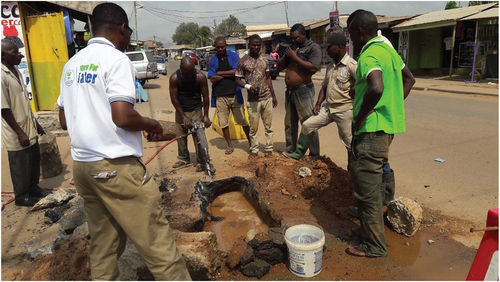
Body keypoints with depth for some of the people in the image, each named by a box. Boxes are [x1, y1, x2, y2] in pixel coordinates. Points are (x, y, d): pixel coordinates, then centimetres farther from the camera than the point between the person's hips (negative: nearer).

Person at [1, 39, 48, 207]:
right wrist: (20, 133, -20)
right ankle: (21, 196, 24)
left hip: (29, 127, 8)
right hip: (16, 133, -8)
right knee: (20, 166, 7)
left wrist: (35, 123, 17)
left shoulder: (15, 71, 8)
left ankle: (33, 188, 37)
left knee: (34, 160, 19)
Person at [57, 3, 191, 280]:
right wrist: (152, 124, -3)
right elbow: (123, 117, -21)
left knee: (103, 245, 16)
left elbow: (64, 120, 18)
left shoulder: (71, 65, 14)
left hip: (82, 164, 9)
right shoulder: (116, 59, -9)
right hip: (115, 165, -8)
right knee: (157, 243, -2)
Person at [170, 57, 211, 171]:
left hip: (196, 110, -2)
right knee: (181, 135, 10)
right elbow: (174, 98, -13)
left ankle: (201, 162, 4)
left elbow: (205, 96, -9)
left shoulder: (200, 76, -18)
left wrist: (206, 116, -10)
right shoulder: (174, 78, -17)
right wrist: (184, 116, -16)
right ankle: (183, 158, 28)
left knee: (198, 136, -6)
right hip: (181, 110, 2)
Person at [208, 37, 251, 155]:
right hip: (220, 96, 2)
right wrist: (230, 74, -8)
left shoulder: (234, 56, 3)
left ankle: (250, 142, 19)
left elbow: (237, 71, -13)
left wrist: (220, 73, -6)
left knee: (243, 121, 3)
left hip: (235, 94, -2)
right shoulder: (212, 61, 7)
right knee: (223, 123, 7)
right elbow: (213, 79, -5)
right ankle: (229, 145, 22)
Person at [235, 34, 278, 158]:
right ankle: (254, 150, 17)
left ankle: (269, 149, 18)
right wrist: (248, 86, -18)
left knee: (268, 126, 7)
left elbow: (268, 78, 15)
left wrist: (273, 96, 14)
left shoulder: (265, 59, 8)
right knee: (253, 128, 3)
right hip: (253, 100, -3)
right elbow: (237, 80, 0)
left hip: (267, 98, 3)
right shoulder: (243, 61, -3)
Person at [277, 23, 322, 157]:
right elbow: (279, 67, 16)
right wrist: (286, 56, -2)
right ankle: (290, 151, 25)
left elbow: (313, 67, -21)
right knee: (290, 124, 13)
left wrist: (295, 57, -15)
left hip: (303, 90, -8)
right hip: (290, 91, 8)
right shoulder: (291, 48, 17)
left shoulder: (313, 47, -5)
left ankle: (314, 155, -1)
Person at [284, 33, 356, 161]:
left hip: (344, 110, -8)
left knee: (349, 142, 2)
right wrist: (318, 104, 8)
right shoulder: (330, 66, 12)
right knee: (307, 125, 7)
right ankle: (298, 154, 20)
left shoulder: (351, 65, -15)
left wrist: (352, 92, -15)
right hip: (328, 108, 8)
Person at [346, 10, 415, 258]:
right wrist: (394, 106, 18)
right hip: (388, 126, 10)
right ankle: (369, 229, 38)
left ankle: (374, 246, 14)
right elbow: (409, 79, 25)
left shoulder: (369, 55, -17)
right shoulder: (387, 49, 14)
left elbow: (376, 88, -36)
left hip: (372, 130, -10)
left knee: (366, 190, 1)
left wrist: (360, 117, -22)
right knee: (371, 185, 22)